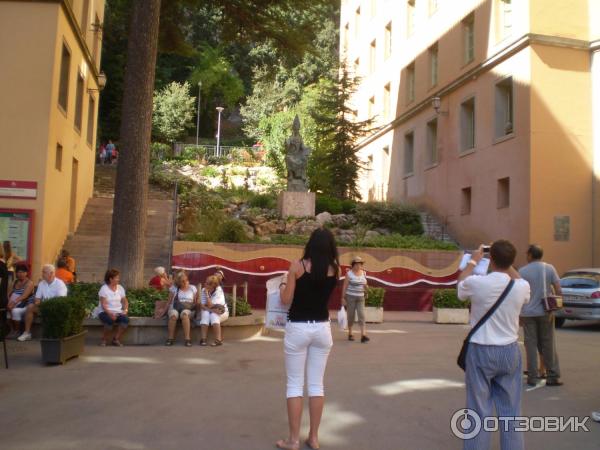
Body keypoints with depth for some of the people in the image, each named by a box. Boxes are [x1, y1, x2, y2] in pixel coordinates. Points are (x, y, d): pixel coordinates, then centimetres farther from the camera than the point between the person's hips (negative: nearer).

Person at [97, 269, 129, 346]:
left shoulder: (120, 288, 9)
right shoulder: (104, 288, -5)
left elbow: (125, 301, 11)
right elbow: (103, 304, -12)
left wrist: (125, 310, -9)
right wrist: (110, 313, -27)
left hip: (118, 312, 4)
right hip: (106, 312, -4)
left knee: (126, 319, -28)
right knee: (110, 320, -36)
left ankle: (116, 339, -12)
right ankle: (104, 340, -10)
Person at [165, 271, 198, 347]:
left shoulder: (193, 288, 13)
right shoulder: (174, 288, 12)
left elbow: (196, 302, 12)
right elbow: (169, 302, 8)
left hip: (188, 309, -1)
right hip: (175, 308, 1)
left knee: (184, 314, -38)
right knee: (173, 315, -36)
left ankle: (187, 339, -42)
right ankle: (170, 339, -29)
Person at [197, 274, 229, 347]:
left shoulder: (219, 291, -21)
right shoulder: (203, 290, -9)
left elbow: (210, 305, -28)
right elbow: (201, 305, -14)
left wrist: (207, 293, -27)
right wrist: (211, 310, -31)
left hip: (221, 312, -3)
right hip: (208, 311, 3)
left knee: (213, 315, -34)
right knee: (205, 313, -30)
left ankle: (218, 340, -39)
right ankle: (203, 339, -34)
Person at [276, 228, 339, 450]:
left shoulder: (297, 266, -11)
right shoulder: (335, 269, -1)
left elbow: (286, 300, -7)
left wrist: (283, 286, 14)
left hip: (298, 328, -3)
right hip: (322, 329, 3)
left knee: (295, 384, 5)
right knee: (316, 384, 12)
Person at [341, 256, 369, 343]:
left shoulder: (363, 273, 6)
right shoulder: (349, 273, -7)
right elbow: (345, 286, -7)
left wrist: (365, 286, -7)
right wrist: (343, 298, -10)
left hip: (360, 297, 4)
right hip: (350, 297, -4)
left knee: (361, 315, -7)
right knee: (351, 315, 5)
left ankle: (363, 335, -13)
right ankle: (350, 334, 20)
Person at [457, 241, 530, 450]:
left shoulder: (476, 283, -15)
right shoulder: (521, 287, -9)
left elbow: (460, 282, 10)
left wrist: (473, 261, 22)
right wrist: (508, 264, 24)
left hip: (481, 351, -2)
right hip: (509, 351, 3)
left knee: (479, 410, 5)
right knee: (511, 411, 12)